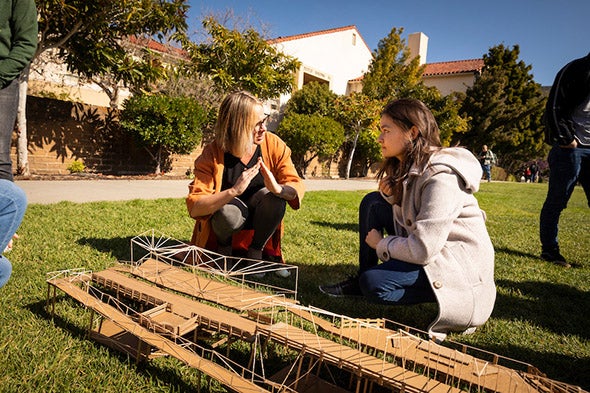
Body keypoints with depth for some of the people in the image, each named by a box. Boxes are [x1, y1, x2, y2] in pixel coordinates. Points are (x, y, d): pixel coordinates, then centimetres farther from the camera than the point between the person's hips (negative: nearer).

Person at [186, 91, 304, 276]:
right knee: (228, 213, -36)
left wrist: (279, 189, -41)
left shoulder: (274, 145, -15)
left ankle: (255, 251, -5)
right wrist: (234, 191, -45)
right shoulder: (212, 154, -22)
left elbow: (297, 186, -17)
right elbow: (194, 208, -29)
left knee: (274, 196, -29)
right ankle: (224, 247, 1)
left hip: (260, 216, 2)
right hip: (223, 218, -2)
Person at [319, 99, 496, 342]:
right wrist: (391, 194, -11)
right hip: (426, 247, 9)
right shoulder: (406, 167, 2)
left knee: (374, 283, -24)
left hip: (460, 263, -9)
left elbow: (422, 250, -30)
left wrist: (380, 243, -13)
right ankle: (359, 280, 7)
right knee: (373, 203, -1)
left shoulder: (440, 176, -26)